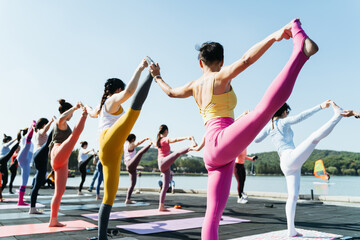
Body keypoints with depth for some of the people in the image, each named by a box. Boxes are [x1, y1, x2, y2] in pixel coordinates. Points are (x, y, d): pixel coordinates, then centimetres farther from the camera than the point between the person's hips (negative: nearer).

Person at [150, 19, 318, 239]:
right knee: (269, 104, -24)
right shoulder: (220, 77, 5)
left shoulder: (194, 86, 24)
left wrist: (157, 77, 61)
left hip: (214, 157, 8)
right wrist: (274, 37, -21)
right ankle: (300, 48, -38)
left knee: (214, 213, 6)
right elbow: (246, 60, -14)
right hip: (221, 141, -8)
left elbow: (171, 92, 43)